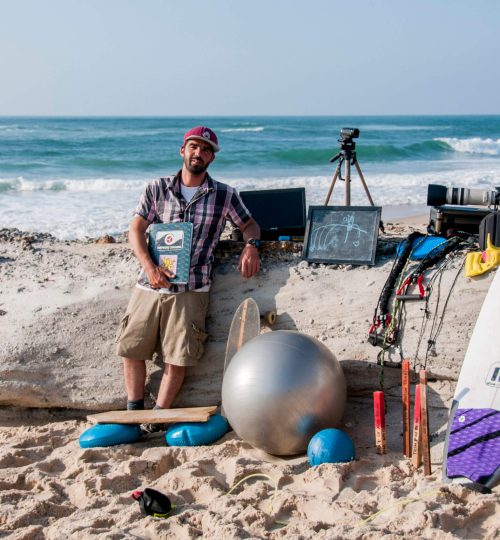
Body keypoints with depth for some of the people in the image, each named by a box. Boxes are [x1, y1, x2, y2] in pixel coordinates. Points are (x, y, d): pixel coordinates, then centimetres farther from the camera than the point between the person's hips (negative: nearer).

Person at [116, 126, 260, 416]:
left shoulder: (225, 195, 6)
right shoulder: (157, 188, 8)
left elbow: (250, 224, 16)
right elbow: (136, 229, 4)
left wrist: (251, 245, -8)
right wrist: (148, 266, -12)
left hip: (190, 290, -2)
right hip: (150, 284, 2)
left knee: (178, 357, -4)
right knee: (131, 348, 4)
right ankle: (133, 413, 16)